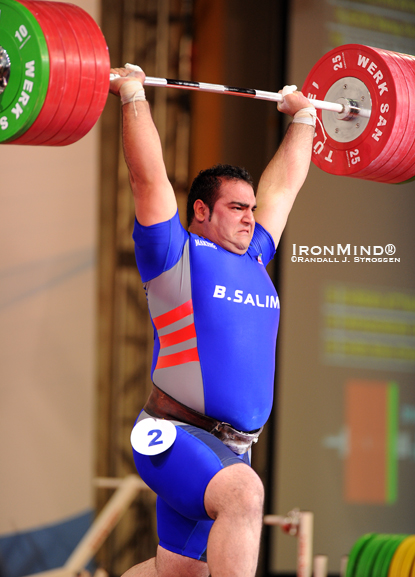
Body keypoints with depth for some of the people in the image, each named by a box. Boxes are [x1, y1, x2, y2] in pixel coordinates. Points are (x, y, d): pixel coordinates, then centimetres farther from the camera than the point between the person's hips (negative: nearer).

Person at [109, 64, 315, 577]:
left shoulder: (254, 257, 14)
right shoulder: (175, 256, -4)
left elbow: (283, 184, 24)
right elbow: (148, 176, -9)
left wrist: (303, 116, 31)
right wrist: (133, 95, -6)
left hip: (229, 451, 8)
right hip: (175, 438, -8)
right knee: (244, 493, -35)